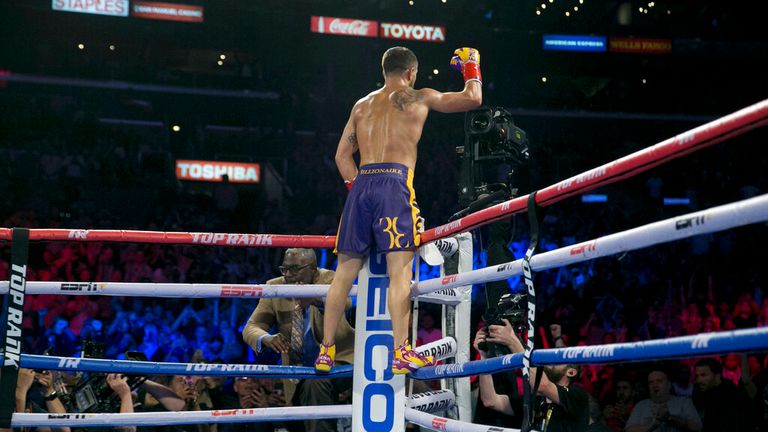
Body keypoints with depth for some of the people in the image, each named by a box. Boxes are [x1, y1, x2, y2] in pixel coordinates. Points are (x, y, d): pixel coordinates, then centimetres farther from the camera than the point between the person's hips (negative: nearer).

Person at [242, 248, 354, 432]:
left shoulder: (329, 279, -12)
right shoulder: (274, 288, -3)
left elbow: (345, 301, -35)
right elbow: (251, 328, -9)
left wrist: (315, 298, -57)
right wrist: (266, 339, -33)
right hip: (300, 375, 5)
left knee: (316, 384, -32)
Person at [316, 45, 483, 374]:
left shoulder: (362, 105, 22)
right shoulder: (418, 98, 9)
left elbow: (342, 154, 21)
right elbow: (472, 99, 13)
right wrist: (471, 67, 30)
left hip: (361, 186, 5)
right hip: (394, 184, -5)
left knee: (345, 272, 8)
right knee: (399, 271, -9)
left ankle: (326, 351, 11)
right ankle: (401, 353, -15)